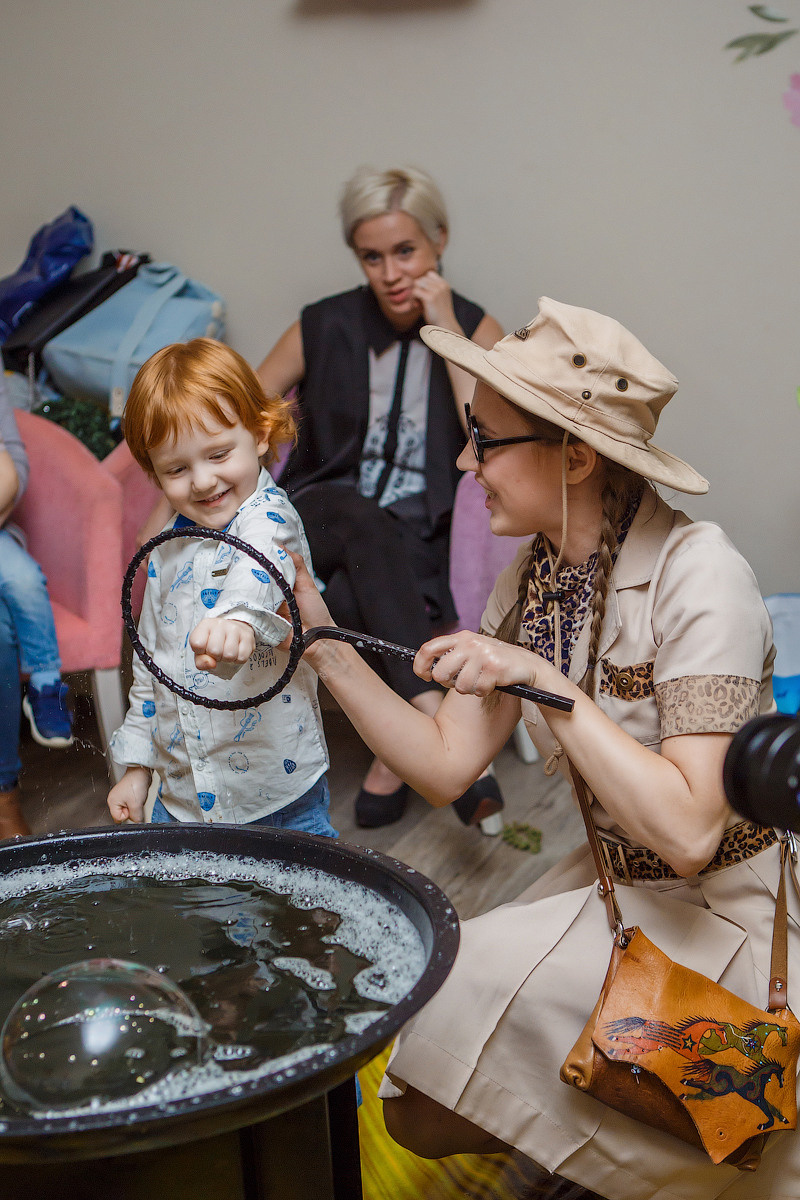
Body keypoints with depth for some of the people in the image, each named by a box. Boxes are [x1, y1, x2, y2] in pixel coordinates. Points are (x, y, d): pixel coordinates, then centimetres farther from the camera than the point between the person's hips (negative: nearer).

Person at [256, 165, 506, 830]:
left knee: (354, 599, -36)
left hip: (419, 539, -1)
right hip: (321, 520, 1)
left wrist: (446, 333, -12)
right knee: (365, 519, -37)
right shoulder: (325, 326, 7)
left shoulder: (475, 329, 5)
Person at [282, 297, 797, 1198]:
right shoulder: (531, 581, 0)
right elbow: (445, 767, -3)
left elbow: (685, 831, -28)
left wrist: (548, 685, -32)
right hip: (613, 887, 6)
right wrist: (324, 643, -8)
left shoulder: (696, 575, -22)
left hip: (724, 911, -6)